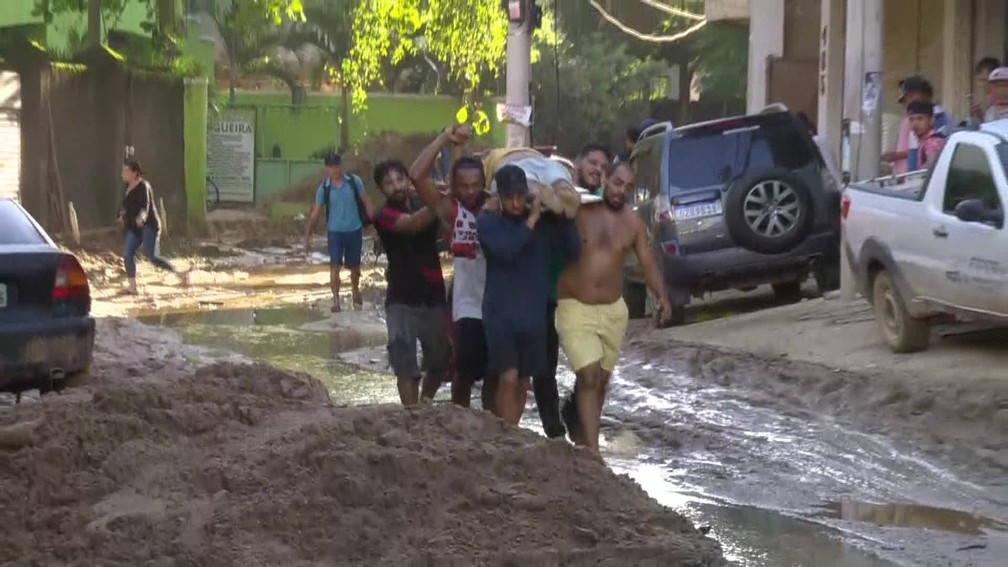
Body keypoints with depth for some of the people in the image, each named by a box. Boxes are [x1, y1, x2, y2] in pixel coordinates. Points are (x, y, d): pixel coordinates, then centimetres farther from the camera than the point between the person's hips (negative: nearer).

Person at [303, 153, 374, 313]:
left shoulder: (354, 182, -5)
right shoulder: (323, 189, -5)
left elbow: (366, 201, 2)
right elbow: (316, 212, -1)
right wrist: (308, 235, -3)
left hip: (354, 230, 1)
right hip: (335, 231, -1)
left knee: (354, 266, 14)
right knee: (335, 266, -9)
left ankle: (355, 291, 40)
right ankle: (335, 299, -4)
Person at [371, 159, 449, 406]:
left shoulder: (425, 207, 7)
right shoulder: (384, 216, -9)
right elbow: (414, 224, -28)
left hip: (434, 296, 4)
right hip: (402, 301, -4)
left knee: (440, 361, 14)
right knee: (406, 366, -7)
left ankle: (425, 404, 37)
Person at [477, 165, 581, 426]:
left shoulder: (544, 221, 4)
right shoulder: (488, 221, -4)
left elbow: (573, 251, -3)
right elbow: (505, 250, -21)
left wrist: (567, 216, -14)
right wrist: (531, 219, -20)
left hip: (533, 313, 3)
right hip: (500, 313, -3)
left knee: (522, 382, 11)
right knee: (508, 379, -12)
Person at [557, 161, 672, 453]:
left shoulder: (632, 223, 2)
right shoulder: (577, 211, -9)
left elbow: (648, 264, 3)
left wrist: (662, 296, -12)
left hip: (613, 311, 5)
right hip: (575, 309, -5)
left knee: (601, 380, 15)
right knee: (588, 375, -15)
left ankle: (579, 429, 40)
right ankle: (592, 451, -16)